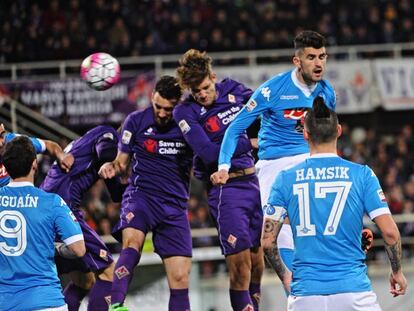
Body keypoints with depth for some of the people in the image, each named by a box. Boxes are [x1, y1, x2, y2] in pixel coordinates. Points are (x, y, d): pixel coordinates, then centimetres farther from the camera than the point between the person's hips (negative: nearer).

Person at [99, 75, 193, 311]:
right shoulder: (136, 121, 2)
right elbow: (122, 161, 10)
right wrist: (111, 167, -12)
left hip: (175, 206, 2)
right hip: (141, 195, -2)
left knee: (180, 279, -6)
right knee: (132, 241, -33)